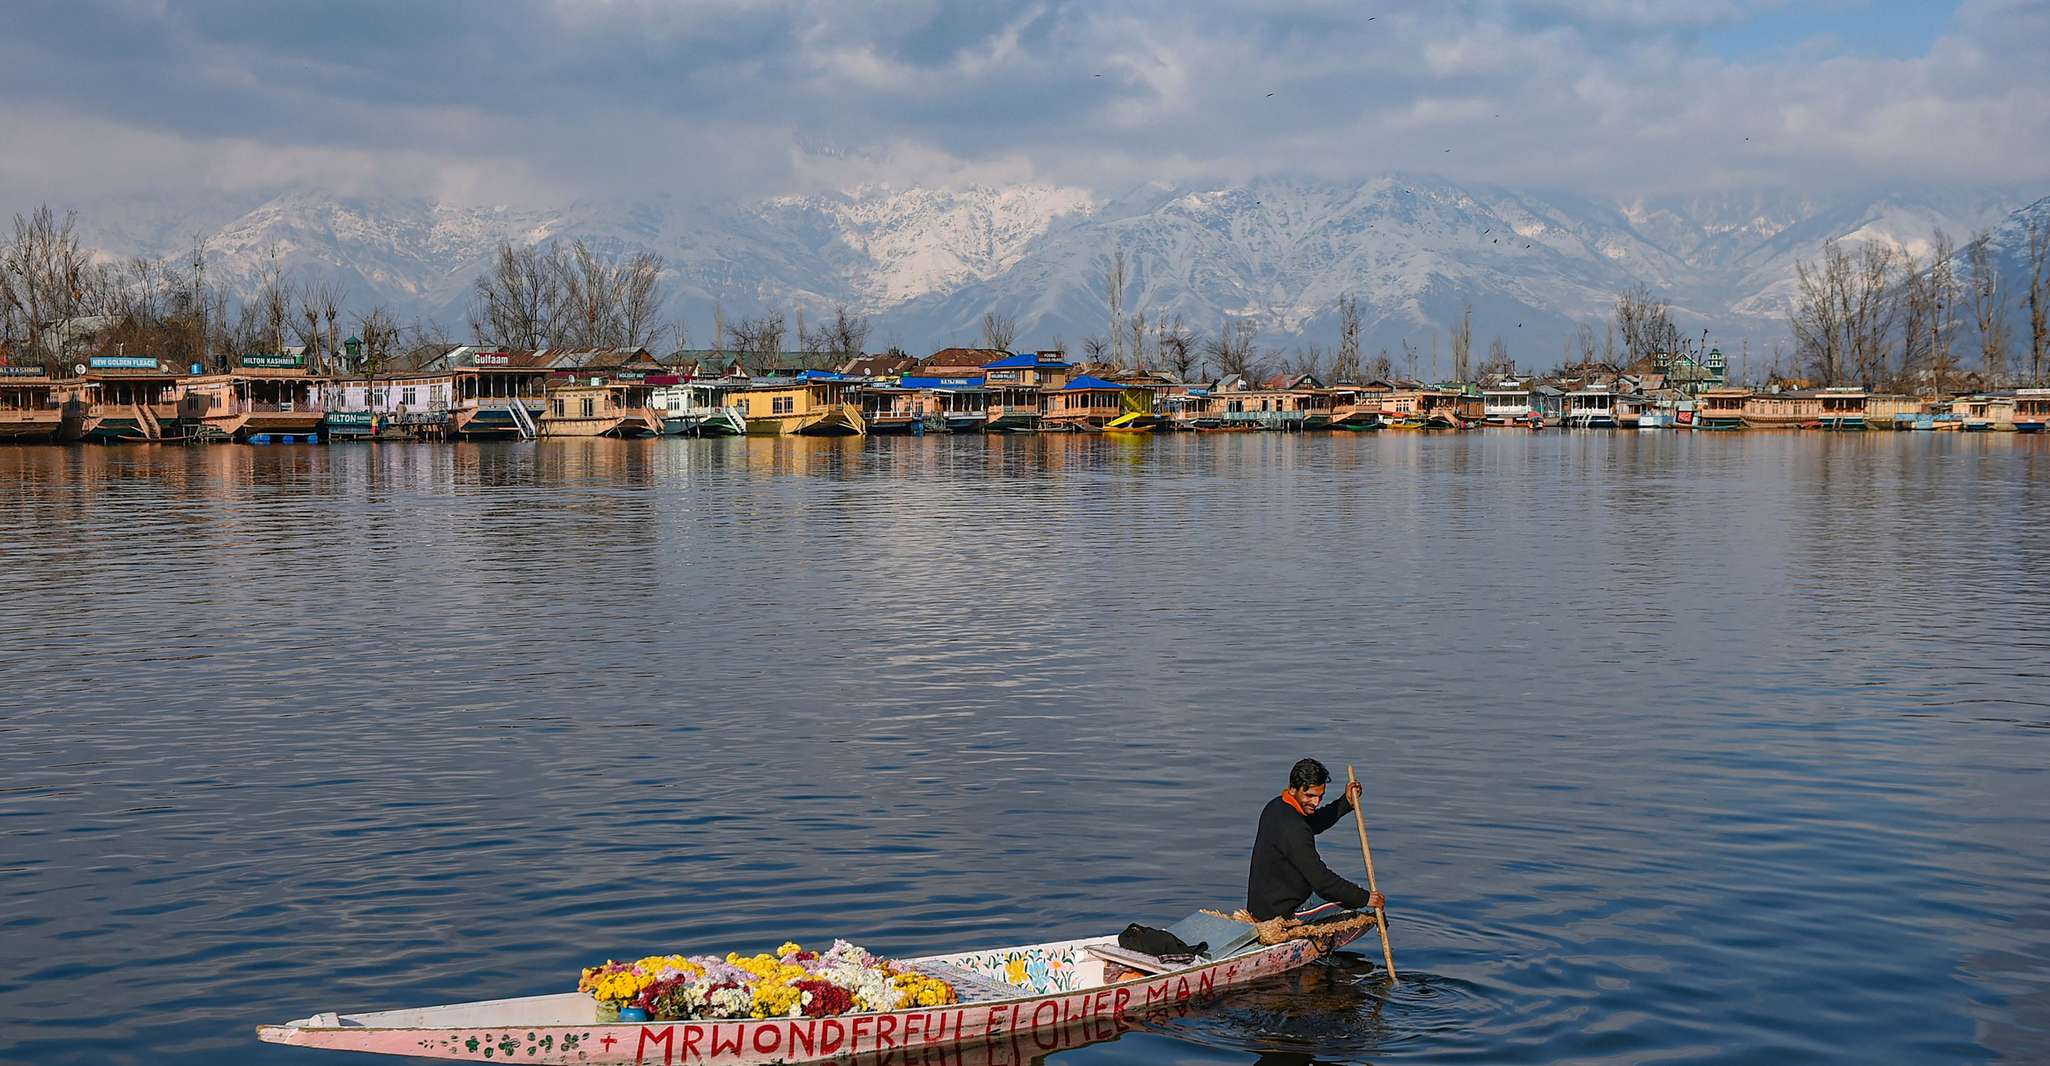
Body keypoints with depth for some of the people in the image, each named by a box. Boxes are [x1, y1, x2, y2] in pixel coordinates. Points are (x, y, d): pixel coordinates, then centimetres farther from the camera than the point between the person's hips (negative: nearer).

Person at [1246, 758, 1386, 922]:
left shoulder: (1276, 806, 5)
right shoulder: (1293, 828, -25)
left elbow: (1313, 824, 25)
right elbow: (1321, 881, -24)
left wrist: (1346, 802, 13)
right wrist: (1364, 898, -16)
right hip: (1279, 914, -10)